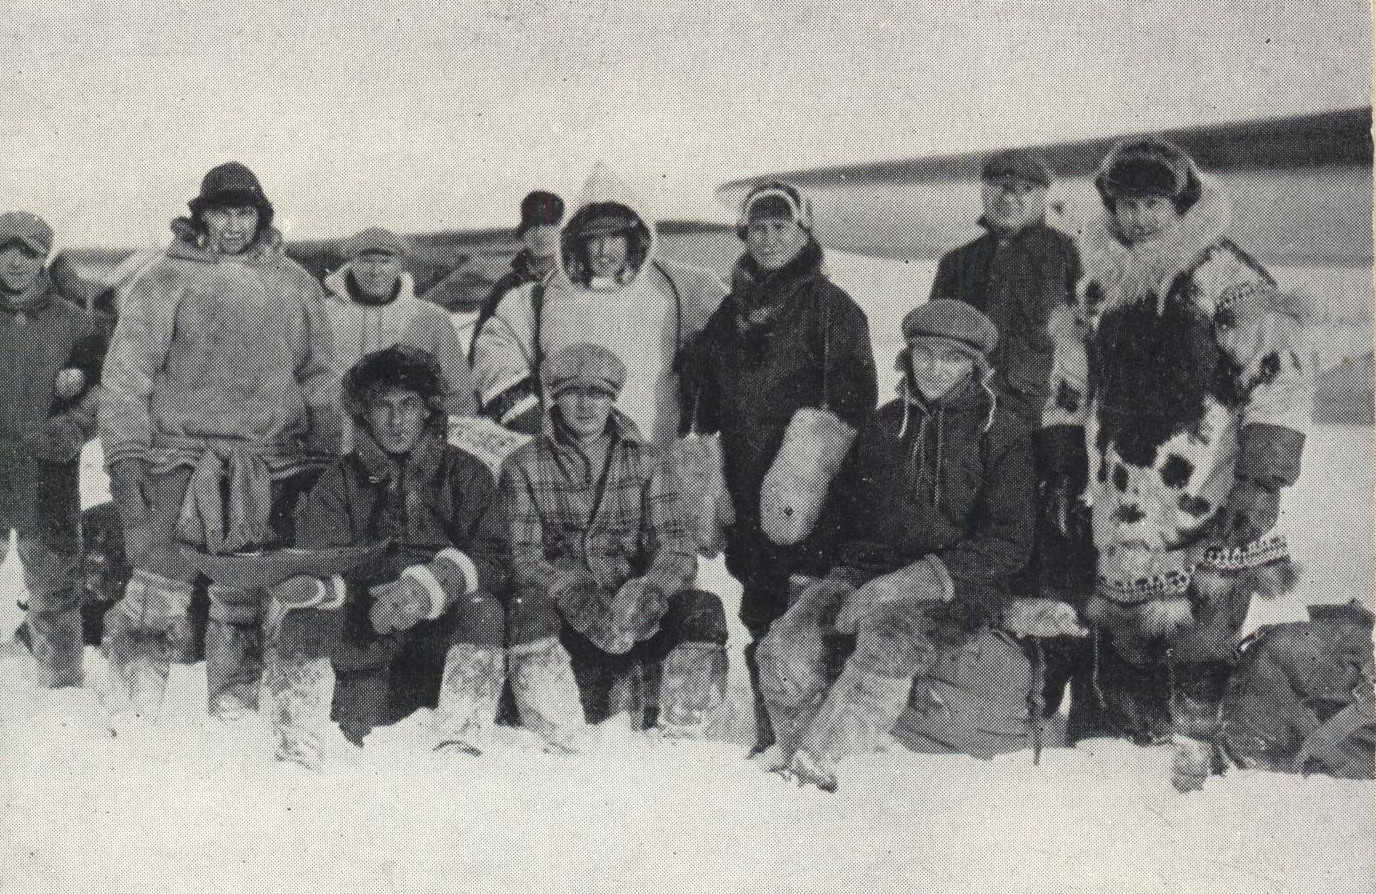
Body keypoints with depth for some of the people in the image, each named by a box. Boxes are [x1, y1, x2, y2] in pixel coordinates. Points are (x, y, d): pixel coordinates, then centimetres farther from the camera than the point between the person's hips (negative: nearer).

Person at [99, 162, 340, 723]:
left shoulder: (296, 287, 12)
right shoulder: (164, 282, 4)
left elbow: (319, 379, 15)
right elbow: (126, 375, 2)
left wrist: (321, 459, 11)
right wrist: (124, 455, -5)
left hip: (269, 470, 3)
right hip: (179, 458, -2)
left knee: (245, 602, 7)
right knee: (159, 594, -9)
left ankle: (234, 711, 19)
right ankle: (132, 715, 4)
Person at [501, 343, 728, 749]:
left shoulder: (647, 464, 12)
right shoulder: (524, 467, 8)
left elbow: (676, 547, 0)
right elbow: (523, 557, -4)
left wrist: (650, 590, -25)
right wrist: (576, 594, -26)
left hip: (632, 620, 2)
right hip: (563, 621, -1)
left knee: (704, 609, -26)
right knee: (529, 606, -34)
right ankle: (563, 747, -31)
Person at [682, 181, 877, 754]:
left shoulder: (831, 306, 1)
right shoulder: (731, 311, 17)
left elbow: (854, 398, -5)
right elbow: (703, 399, 21)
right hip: (747, 487, 6)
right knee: (761, 613, 9)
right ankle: (770, 736, 19)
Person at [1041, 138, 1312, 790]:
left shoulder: (1224, 276, -7)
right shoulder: (1097, 282, 12)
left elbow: (1280, 375, -12)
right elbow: (1069, 387, 22)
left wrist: (1262, 483, -17)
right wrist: (1063, 468, 20)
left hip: (1207, 508, -5)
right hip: (1124, 509, 6)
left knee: (1199, 655, -5)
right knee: (1123, 650, 12)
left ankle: (1196, 753, 6)